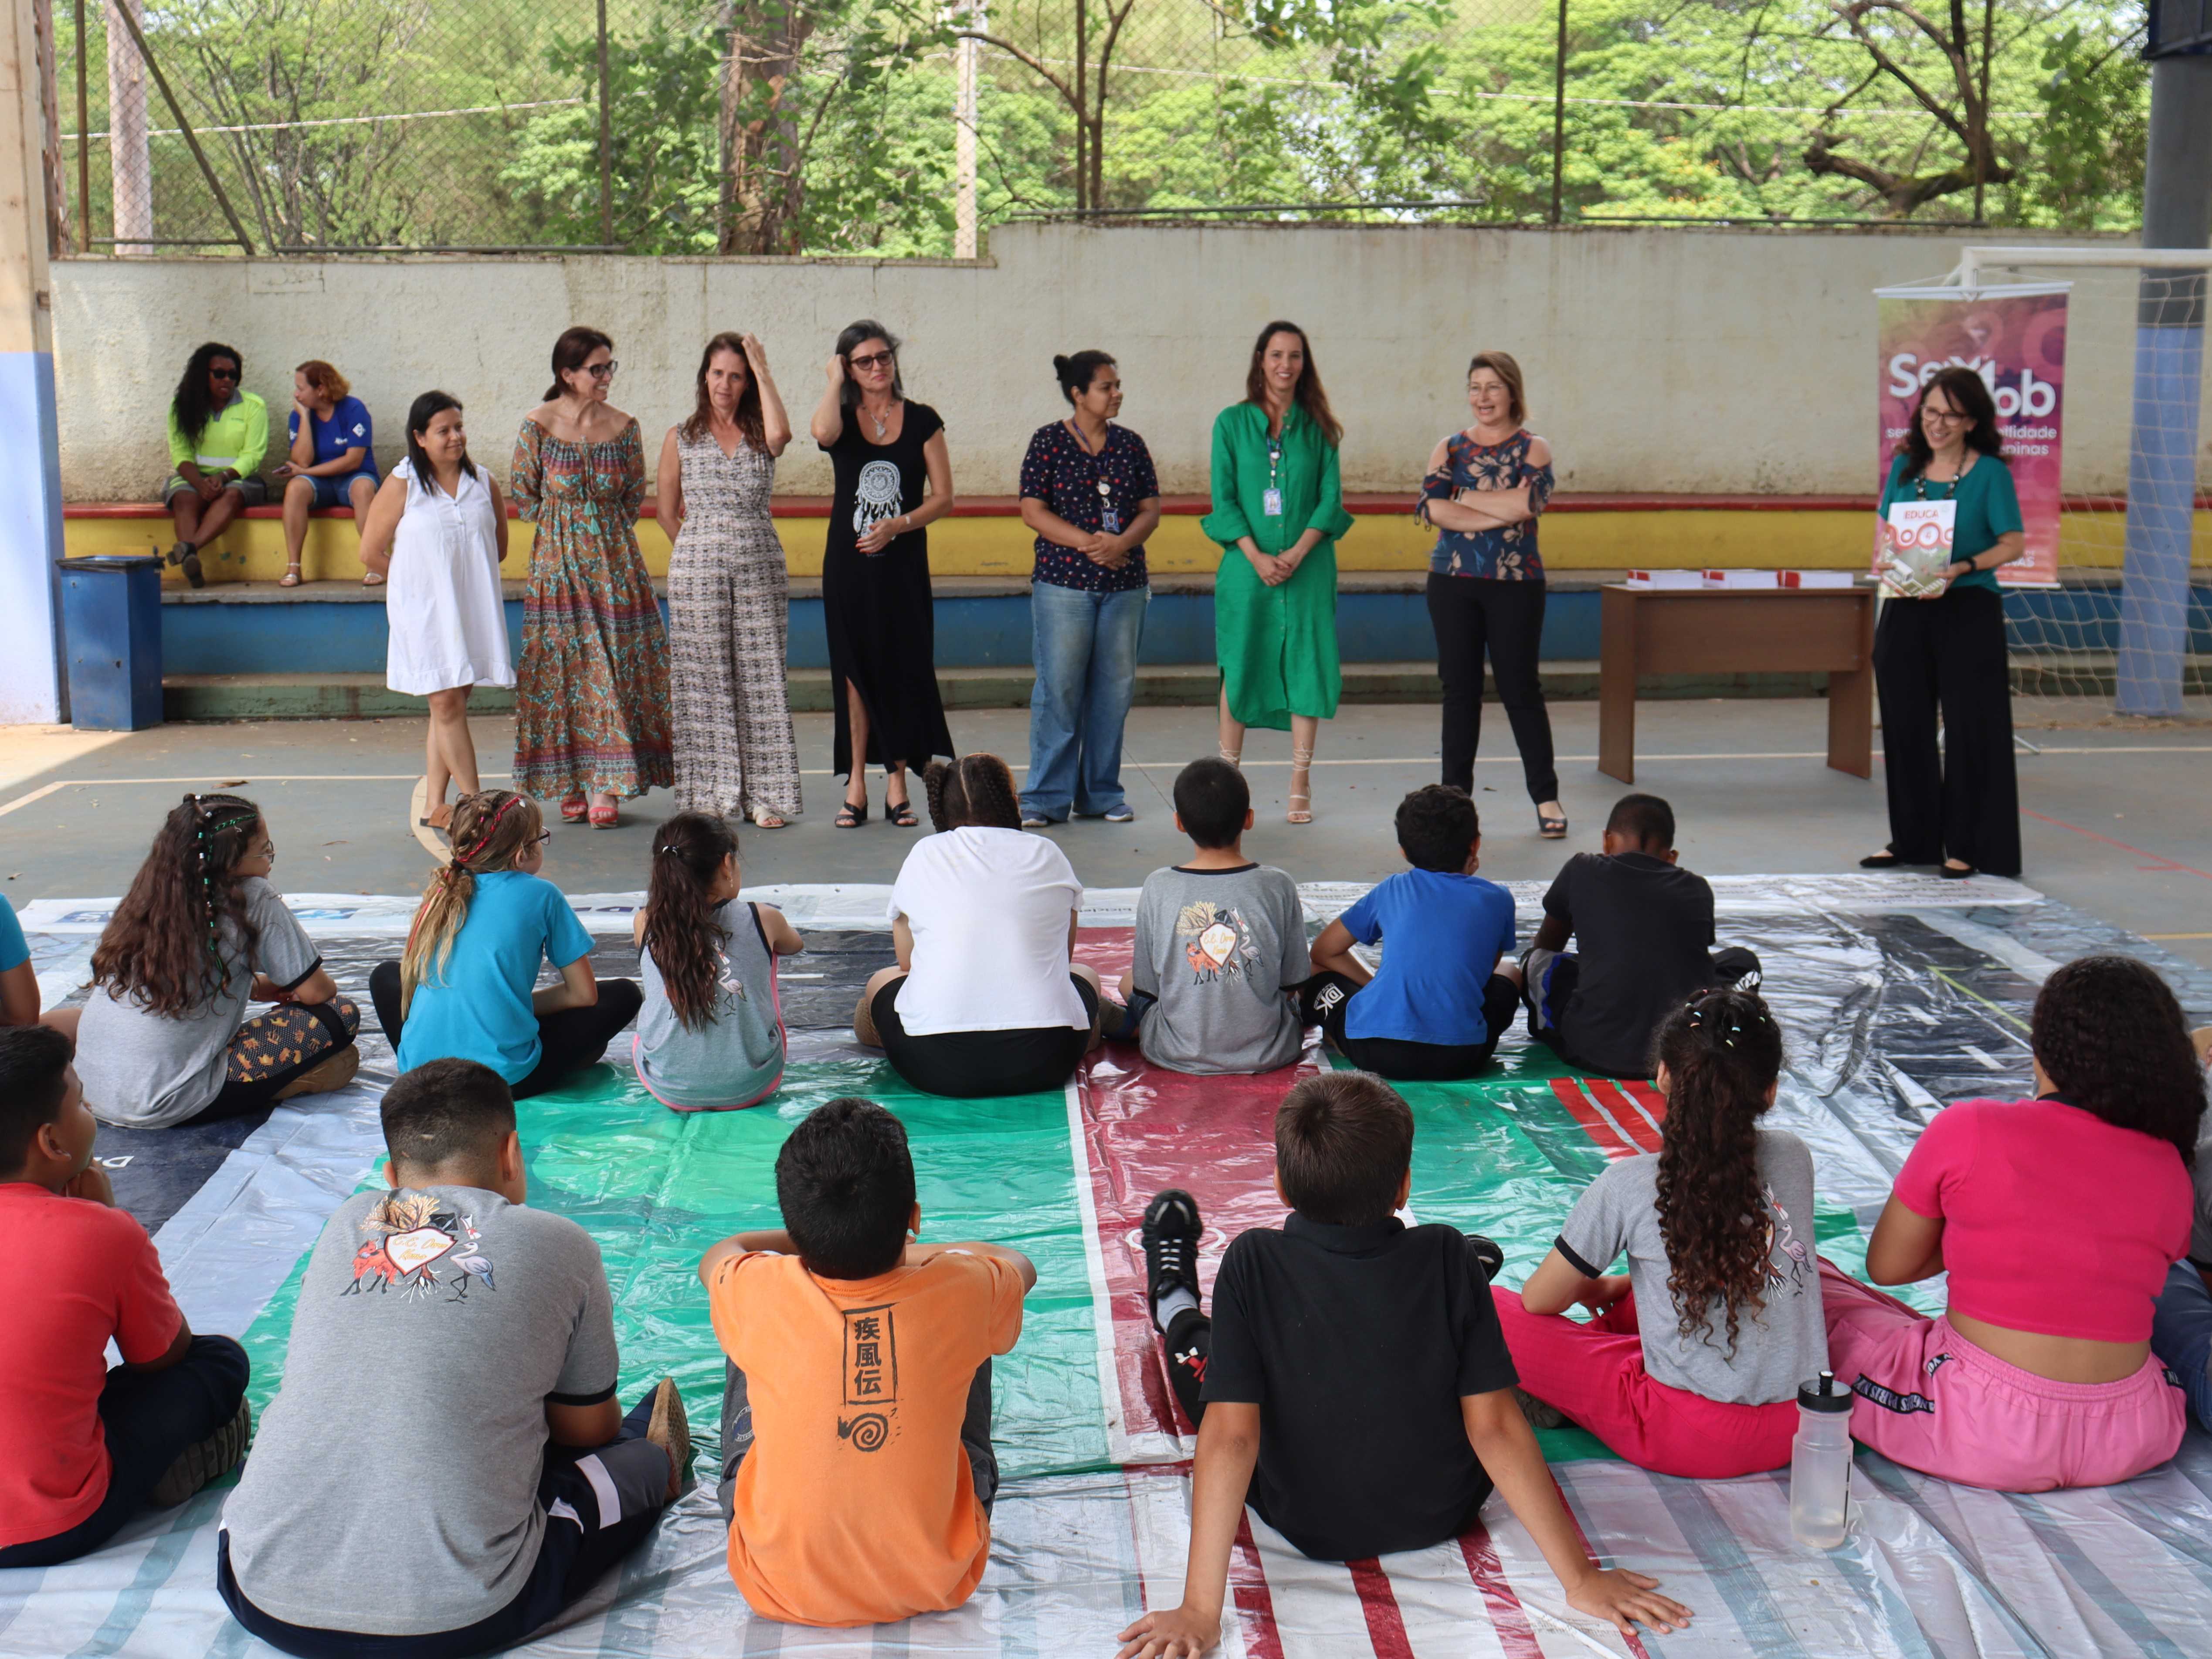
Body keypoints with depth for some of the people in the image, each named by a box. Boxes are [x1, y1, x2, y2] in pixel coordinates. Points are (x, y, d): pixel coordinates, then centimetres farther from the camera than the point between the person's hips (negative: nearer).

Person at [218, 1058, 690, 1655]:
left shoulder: (347, 1224, 10)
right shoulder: (558, 1246, 0)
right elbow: (587, 1431, 13)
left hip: (264, 1602, 4)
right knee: (642, 1455, 21)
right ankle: (651, 1466, 51)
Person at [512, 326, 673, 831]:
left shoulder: (624, 428, 0)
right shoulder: (537, 426, -6)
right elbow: (523, 493, 4)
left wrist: (605, 532, 6)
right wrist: (565, 526, 6)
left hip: (615, 562, 1)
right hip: (557, 560, -1)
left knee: (614, 668, -2)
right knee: (563, 667, 1)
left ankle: (603, 786, 2)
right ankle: (572, 786, 8)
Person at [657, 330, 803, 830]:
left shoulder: (760, 436, 6)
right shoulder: (681, 438, 6)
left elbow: (781, 433, -20)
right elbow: (667, 513, 11)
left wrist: (763, 370, -11)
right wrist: (705, 553, 5)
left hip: (760, 568, 0)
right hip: (697, 570, 0)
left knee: (760, 677, -1)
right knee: (704, 681, 0)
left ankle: (764, 795, 4)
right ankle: (710, 796, 7)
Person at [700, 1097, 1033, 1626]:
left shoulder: (760, 1295, -21)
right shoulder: (960, 1292, -21)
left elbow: (717, 1256, 8)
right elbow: (1020, 1264, 8)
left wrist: (824, 1235, 20)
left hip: (780, 1587, 0)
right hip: (935, 1582, 0)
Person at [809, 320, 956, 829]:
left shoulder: (921, 421, 2)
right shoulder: (842, 419, 3)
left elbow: (943, 496, 0)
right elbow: (822, 432, -24)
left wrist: (896, 525, -14)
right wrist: (835, 382, -11)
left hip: (903, 562, 0)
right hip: (848, 562, 0)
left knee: (904, 670, 1)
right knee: (855, 670, 4)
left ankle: (897, 783, 10)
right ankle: (856, 785, 10)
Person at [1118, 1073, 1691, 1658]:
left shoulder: (1253, 1263, -26)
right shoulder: (1447, 1258, -21)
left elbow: (1230, 1436, -28)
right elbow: (1496, 1428, -20)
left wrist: (1200, 1611, -27)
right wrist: (1581, 1578, -13)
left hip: (1308, 1527, -1)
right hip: (1442, 1518, 2)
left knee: (1198, 1347, 21)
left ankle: (1175, 1306, 55)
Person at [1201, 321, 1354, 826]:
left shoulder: (1318, 427, 6)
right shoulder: (1232, 423, 4)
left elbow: (1331, 498, 2)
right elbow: (1224, 499, -1)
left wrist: (1298, 552, -12)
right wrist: (1257, 556, -13)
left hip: (1308, 567, 1)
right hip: (1246, 564, -1)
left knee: (1306, 665, -1)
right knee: (1240, 666, 5)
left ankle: (1300, 784, 4)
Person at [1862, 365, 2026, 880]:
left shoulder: (1990, 472, -4)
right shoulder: (1905, 467, 8)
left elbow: (2013, 544, -6)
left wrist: (1961, 569, -20)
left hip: (1969, 611, -4)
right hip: (1906, 611, 5)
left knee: (1970, 729, 0)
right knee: (1906, 725, 9)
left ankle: (1966, 847, 8)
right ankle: (1912, 841, 21)